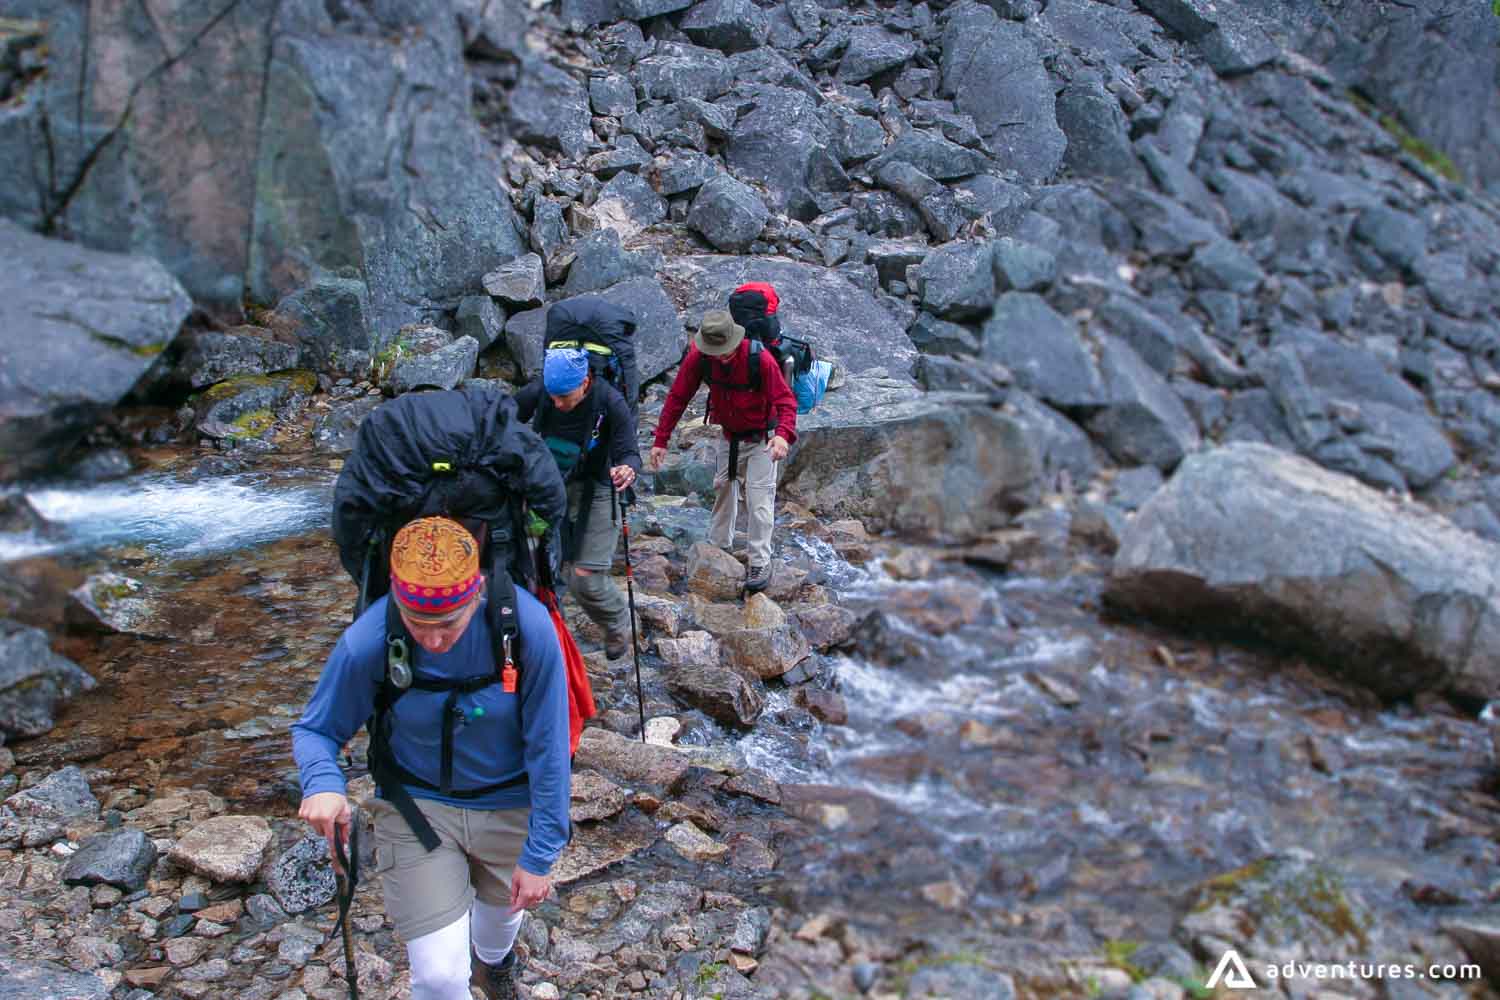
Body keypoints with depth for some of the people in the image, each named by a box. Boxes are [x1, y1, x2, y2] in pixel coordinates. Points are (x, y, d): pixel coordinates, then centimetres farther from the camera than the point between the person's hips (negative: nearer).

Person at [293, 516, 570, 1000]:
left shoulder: (527, 625, -28)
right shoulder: (366, 642, -26)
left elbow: (548, 749, -18)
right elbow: (315, 729, -9)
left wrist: (539, 855, -14)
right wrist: (322, 782, -32)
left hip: (508, 805, 1)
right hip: (417, 803, -1)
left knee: (502, 912, 28)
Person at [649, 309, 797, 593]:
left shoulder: (760, 359, -31)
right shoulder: (698, 357, -20)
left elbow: (786, 400, -31)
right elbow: (677, 397, -13)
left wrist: (784, 434, -50)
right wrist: (660, 440, -16)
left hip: (761, 439, -5)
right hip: (729, 436, 5)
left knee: (759, 500, -7)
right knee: (722, 490, 18)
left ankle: (760, 565, 2)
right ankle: (719, 547, 37)